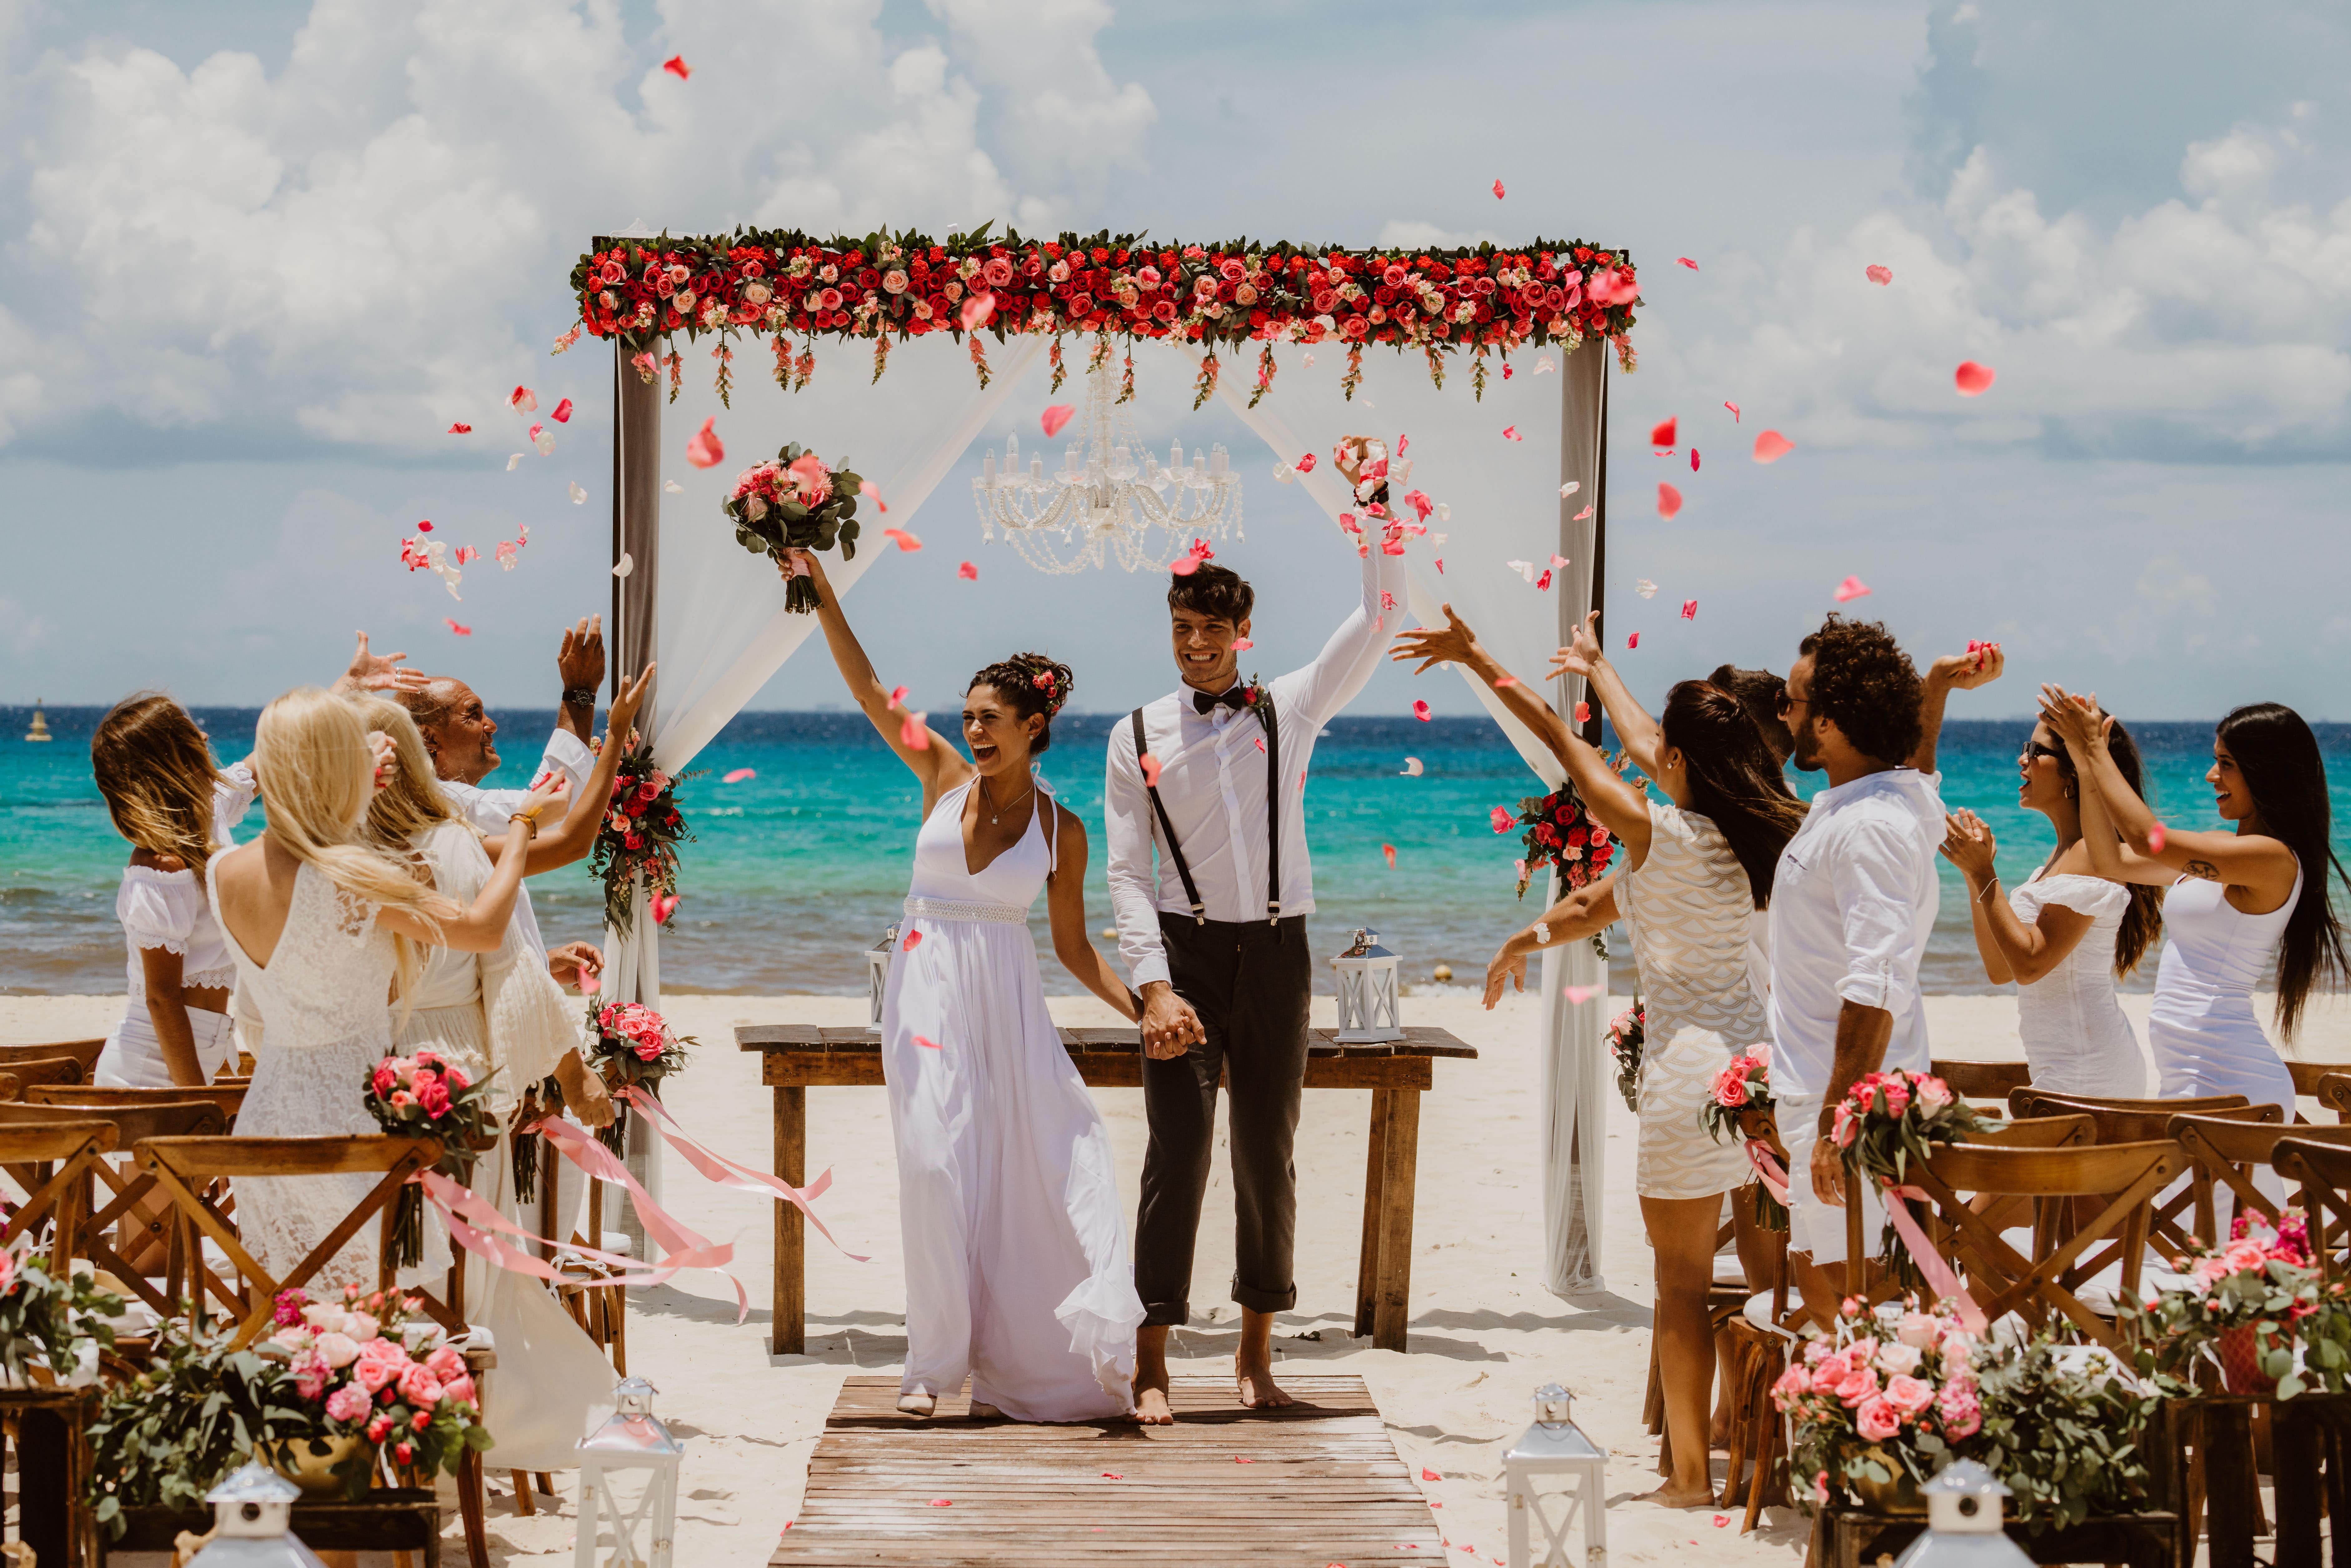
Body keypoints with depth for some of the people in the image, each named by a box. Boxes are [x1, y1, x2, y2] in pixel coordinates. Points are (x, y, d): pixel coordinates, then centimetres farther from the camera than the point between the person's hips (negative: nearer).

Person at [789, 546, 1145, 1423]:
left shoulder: (1062, 831, 3)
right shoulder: (944, 775, 3)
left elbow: (1073, 946, 7)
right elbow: (868, 689, -2)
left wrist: (1143, 1011, -3)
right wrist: (821, 592, -9)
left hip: (1007, 1003, 0)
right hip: (929, 989, 0)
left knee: (1031, 1170, -5)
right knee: (936, 1165, -8)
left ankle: (1012, 1360, 4)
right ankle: (935, 1360, 1)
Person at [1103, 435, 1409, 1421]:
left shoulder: (1290, 710, 6)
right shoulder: (1138, 738, 4)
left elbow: (1376, 619, 1)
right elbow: (1127, 872, 0)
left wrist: (1371, 505, -8)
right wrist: (1155, 987, -11)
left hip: (1277, 952, 2)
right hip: (1186, 951, -2)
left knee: (1268, 1153, 6)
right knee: (1179, 1151, -9)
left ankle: (1257, 1354, 15)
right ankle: (1152, 1363, -6)